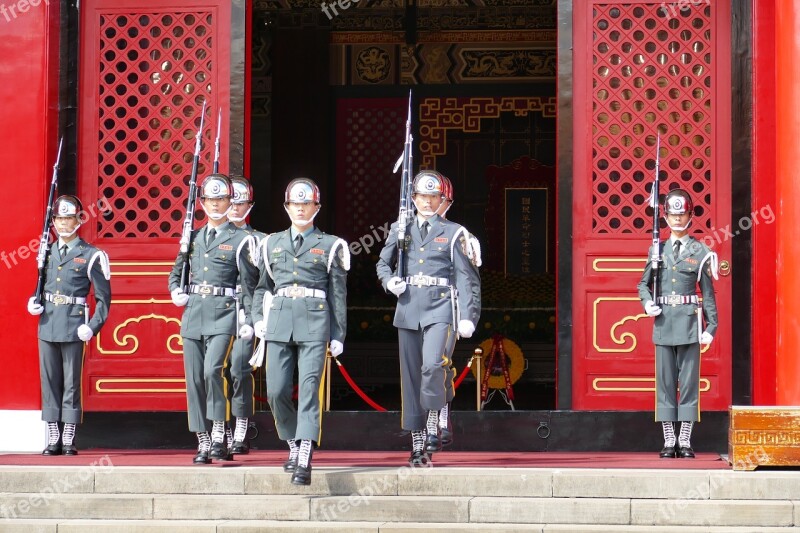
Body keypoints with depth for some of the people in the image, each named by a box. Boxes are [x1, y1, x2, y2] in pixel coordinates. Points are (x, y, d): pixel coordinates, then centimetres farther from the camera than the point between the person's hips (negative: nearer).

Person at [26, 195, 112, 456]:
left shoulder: (91, 255, -1)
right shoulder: (48, 252, 13)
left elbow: (103, 298, -1)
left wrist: (93, 327, -8)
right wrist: (34, 303, 4)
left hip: (73, 327, -4)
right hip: (48, 325, 4)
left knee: (71, 382, -1)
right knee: (49, 381, 5)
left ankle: (68, 440, 3)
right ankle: (53, 439, 10)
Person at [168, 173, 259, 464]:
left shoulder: (240, 239, 1)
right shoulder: (193, 237, 15)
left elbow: (249, 283, 0)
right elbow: (177, 271, 28)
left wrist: (248, 321, -6)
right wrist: (176, 292, 7)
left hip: (223, 312, -5)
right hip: (193, 312, 5)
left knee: (212, 370, -22)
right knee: (194, 378, 2)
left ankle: (219, 435, -11)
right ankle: (203, 443, 8)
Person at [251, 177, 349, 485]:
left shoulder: (329, 246, 8)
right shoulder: (272, 243, 16)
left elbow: (338, 294, 7)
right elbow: (263, 287, 21)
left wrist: (338, 335, 3)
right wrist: (258, 318, 5)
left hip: (314, 323, -3)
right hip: (279, 322, 3)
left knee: (309, 389, -11)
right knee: (276, 392, -2)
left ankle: (304, 462, -16)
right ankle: (294, 447, 21)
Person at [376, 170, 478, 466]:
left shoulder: (452, 233, 6)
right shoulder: (400, 230, 13)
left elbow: (463, 276, 3)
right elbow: (383, 263, 24)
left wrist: (467, 317, -5)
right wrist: (389, 281, 1)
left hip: (440, 308, -3)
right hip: (408, 309, 3)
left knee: (432, 365, -25)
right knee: (411, 376, 3)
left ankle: (434, 424, -5)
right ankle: (417, 445, 9)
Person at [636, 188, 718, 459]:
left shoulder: (700, 252, 4)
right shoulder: (658, 250, 10)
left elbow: (708, 292, 3)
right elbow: (643, 283, 17)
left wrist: (711, 327, -2)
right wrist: (647, 303, -4)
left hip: (689, 321, -2)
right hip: (664, 322, 2)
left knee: (689, 381, -1)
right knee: (665, 383, 3)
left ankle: (685, 441, 4)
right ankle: (669, 441, 8)